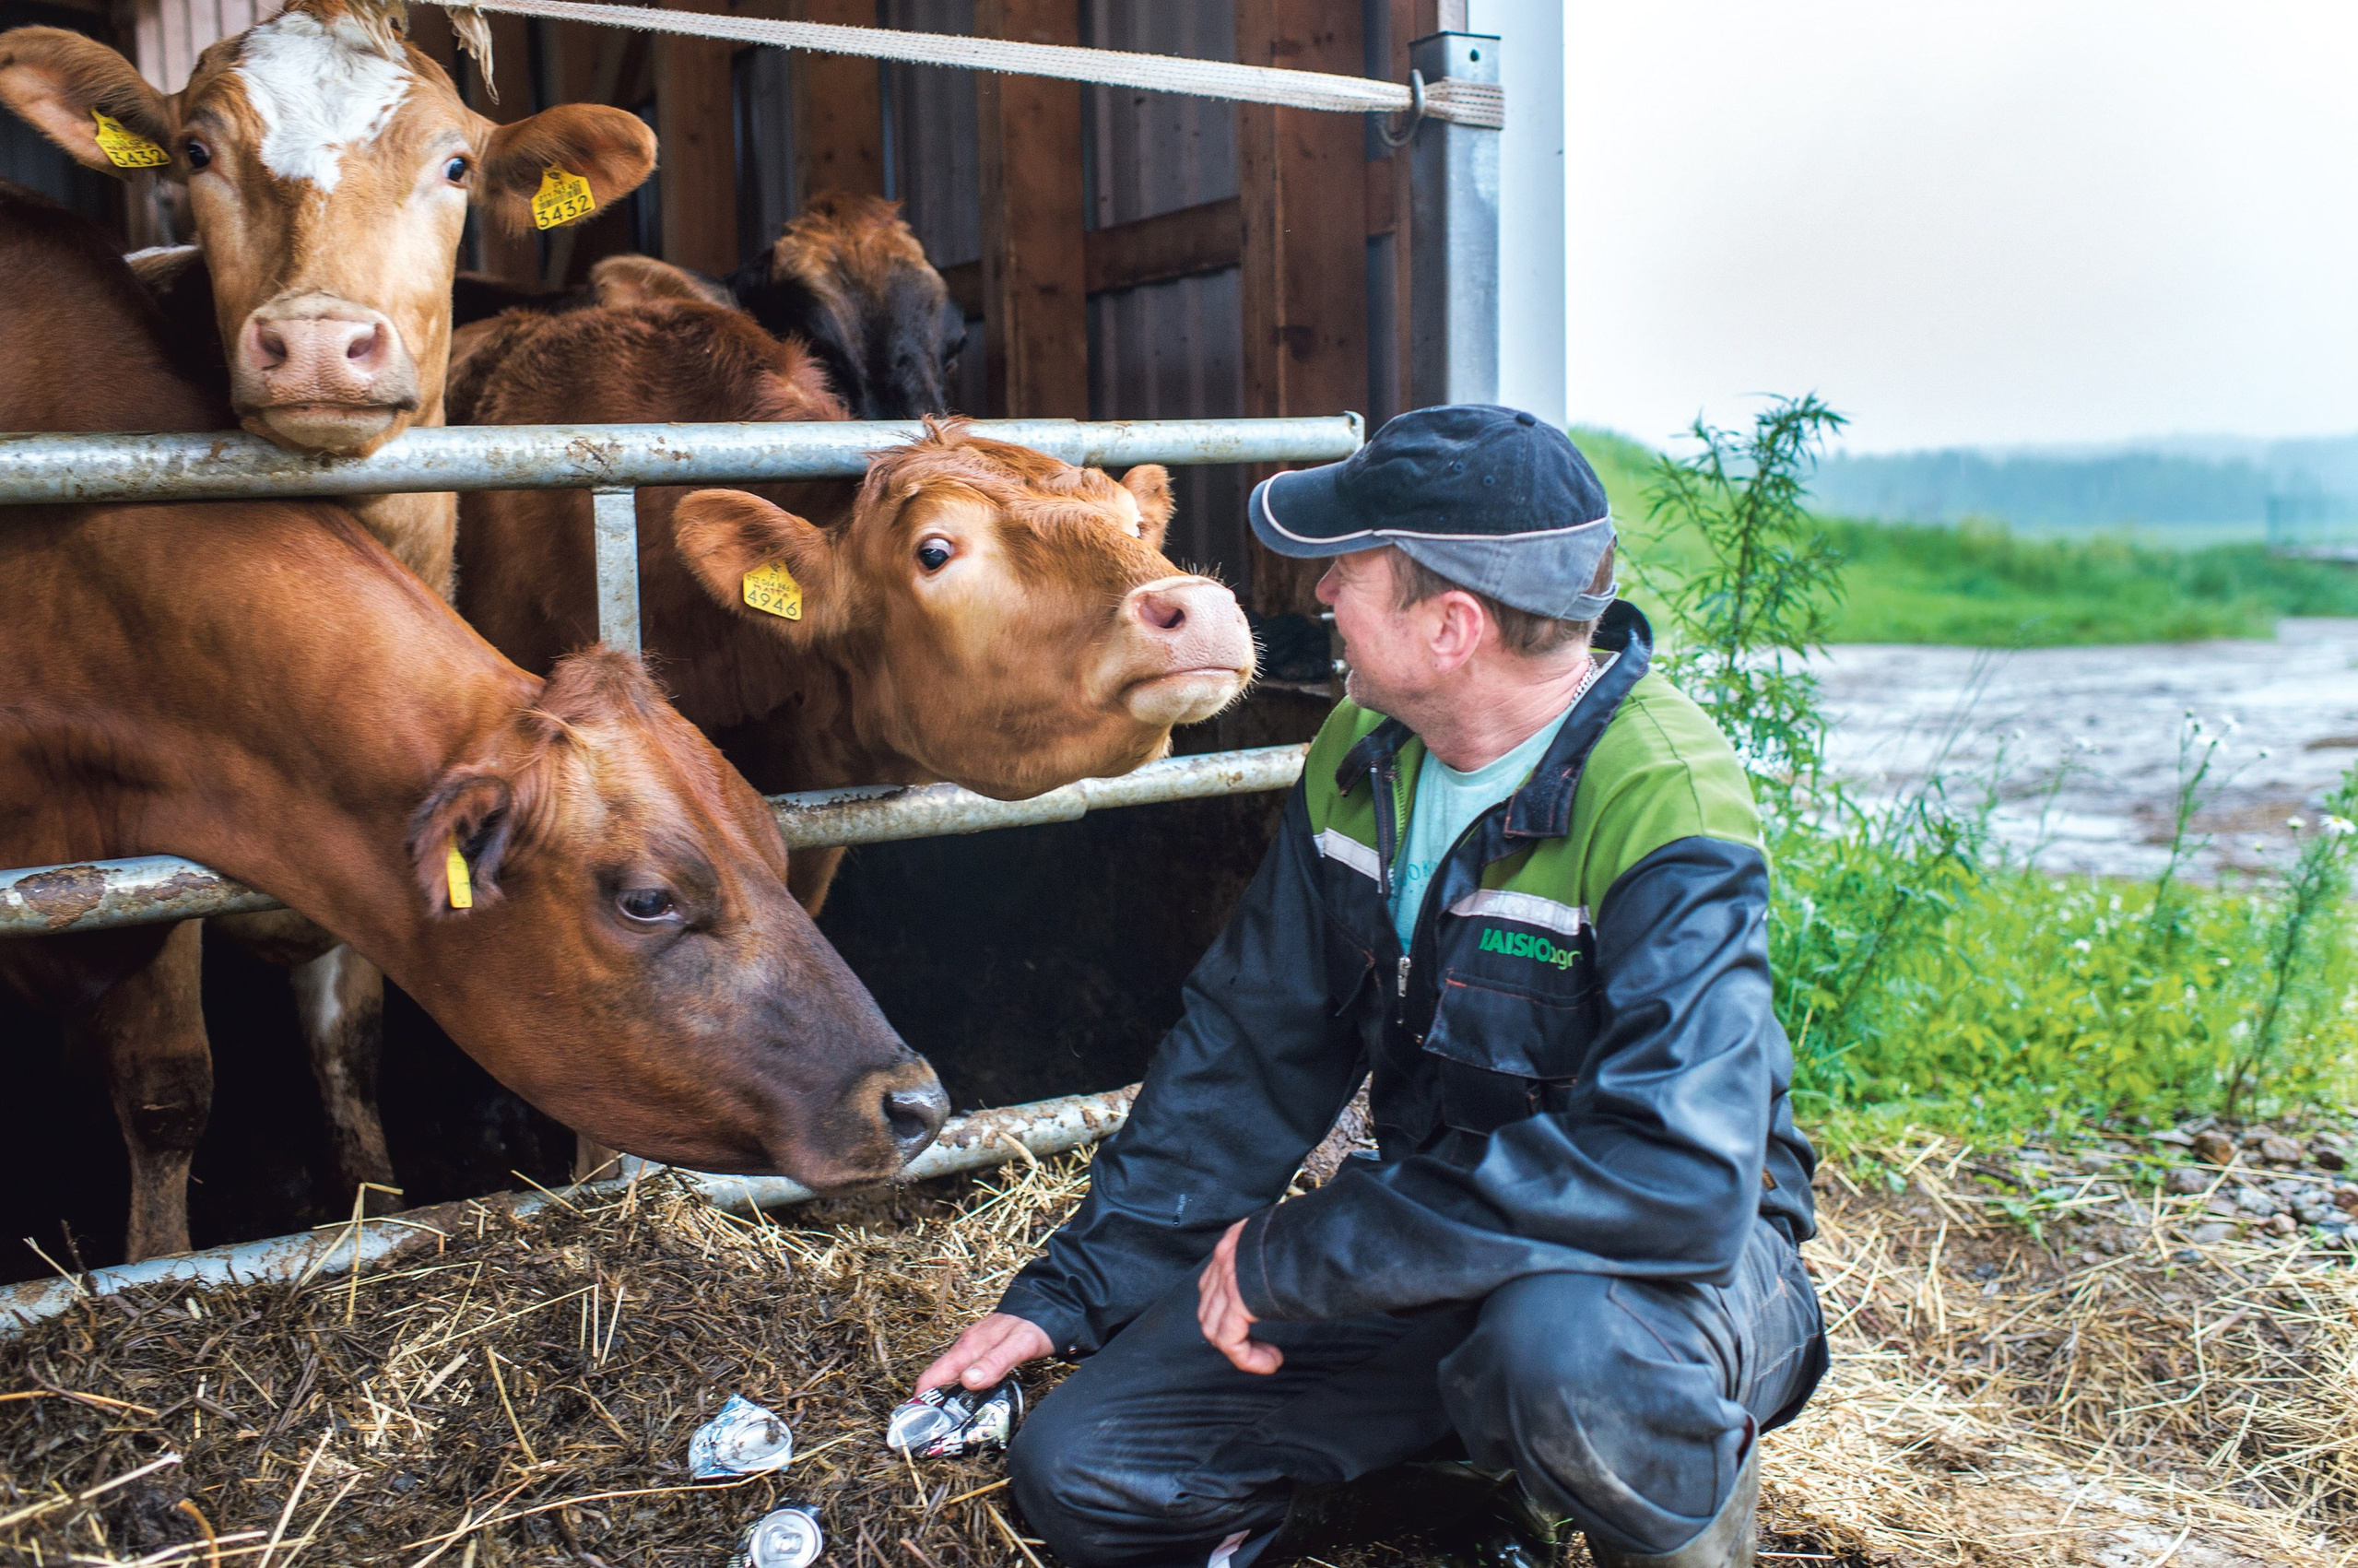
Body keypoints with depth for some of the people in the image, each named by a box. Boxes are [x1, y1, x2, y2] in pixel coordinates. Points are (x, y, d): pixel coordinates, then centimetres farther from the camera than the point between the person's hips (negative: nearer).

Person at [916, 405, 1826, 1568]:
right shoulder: (1363, 756, -3)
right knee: (1078, 1473, -5)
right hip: (1431, 1232, 6)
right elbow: (1256, 1042, 5)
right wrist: (1073, 1288, 2)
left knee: (1559, 1345, -41)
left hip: (1667, 1266, -5)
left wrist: (1294, 1254, -30)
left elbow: (1679, 1176, -37)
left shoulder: (1667, 811, -26)